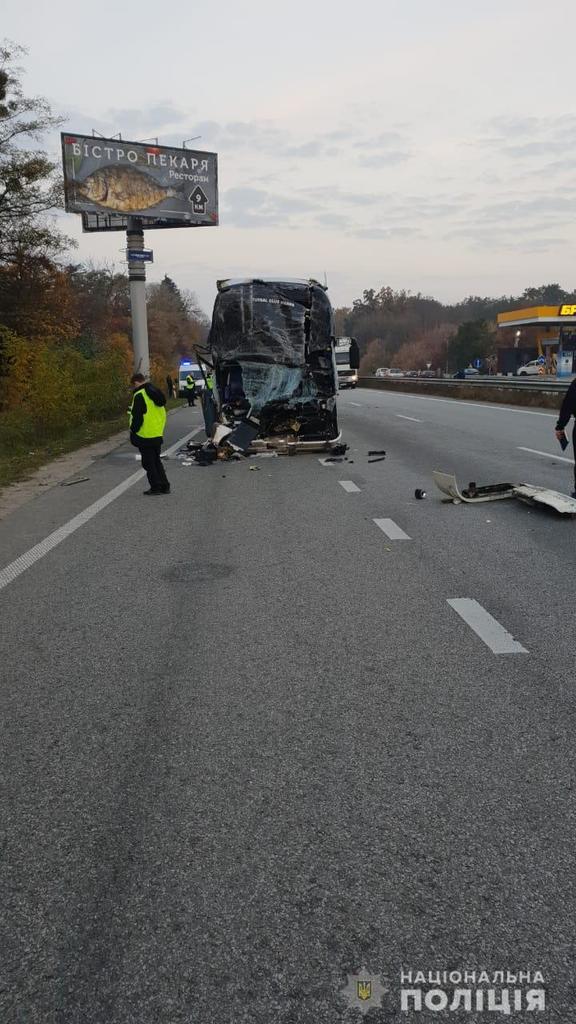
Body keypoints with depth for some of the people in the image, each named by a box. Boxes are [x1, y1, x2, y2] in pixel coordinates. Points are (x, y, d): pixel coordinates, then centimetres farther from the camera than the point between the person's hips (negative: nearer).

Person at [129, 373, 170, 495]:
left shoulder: (139, 395, -16)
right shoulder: (156, 392, 10)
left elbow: (137, 417, -18)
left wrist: (133, 432, -6)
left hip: (145, 436, -8)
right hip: (158, 434, 8)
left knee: (148, 462, 2)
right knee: (157, 460, 17)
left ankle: (156, 487, 4)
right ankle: (164, 486, 17)